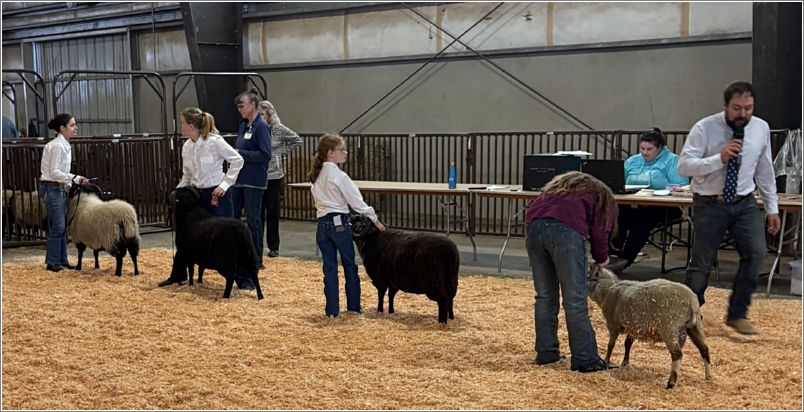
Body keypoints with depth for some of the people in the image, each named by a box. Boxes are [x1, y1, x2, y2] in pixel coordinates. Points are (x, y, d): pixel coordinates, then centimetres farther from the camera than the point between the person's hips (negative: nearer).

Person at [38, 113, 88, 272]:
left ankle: (62, 260, 18)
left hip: (59, 188, 9)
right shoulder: (57, 146, -16)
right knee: (58, 226, -7)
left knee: (62, 226, 12)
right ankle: (52, 262, 2)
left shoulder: (65, 145, 13)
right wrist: (75, 178, -21)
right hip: (51, 188, -9)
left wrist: (70, 186, 11)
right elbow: (54, 172, -19)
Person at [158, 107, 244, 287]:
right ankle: (178, 275, 29)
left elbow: (237, 160, -11)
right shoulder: (186, 147, 4)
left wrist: (225, 183, -14)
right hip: (196, 195, 7)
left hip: (216, 194, -7)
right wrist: (177, 192, 3)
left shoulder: (214, 141, -16)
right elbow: (187, 175, 15)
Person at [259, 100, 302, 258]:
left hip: (274, 176, -1)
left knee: (272, 212, 4)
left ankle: (273, 247, 12)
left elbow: (297, 140, 6)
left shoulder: (279, 129, -2)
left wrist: (281, 150, 0)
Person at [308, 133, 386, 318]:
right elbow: (356, 201, -11)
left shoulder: (317, 175, 10)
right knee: (349, 265, 7)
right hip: (339, 223, -6)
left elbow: (320, 199, 12)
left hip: (322, 224, 6)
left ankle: (332, 309, 7)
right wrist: (375, 219, -3)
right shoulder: (339, 176, -12)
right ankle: (353, 306, 13)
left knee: (329, 267, 7)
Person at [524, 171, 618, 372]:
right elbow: (599, 229, 8)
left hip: (534, 224, 5)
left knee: (544, 296, 16)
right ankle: (585, 360, 6)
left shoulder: (561, 183, 39)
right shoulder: (603, 196, 25)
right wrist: (601, 259, 25)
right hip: (565, 229, -5)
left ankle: (545, 353, 22)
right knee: (575, 301, 1)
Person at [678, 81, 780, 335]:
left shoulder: (761, 129, 0)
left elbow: (764, 171, 9)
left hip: (745, 202, 3)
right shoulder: (705, 128, -13)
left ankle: (737, 314, 6)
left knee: (756, 252, -12)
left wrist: (772, 208, 10)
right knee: (702, 263, 2)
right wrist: (719, 158, -30)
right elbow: (683, 166, -19)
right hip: (709, 204, -3)